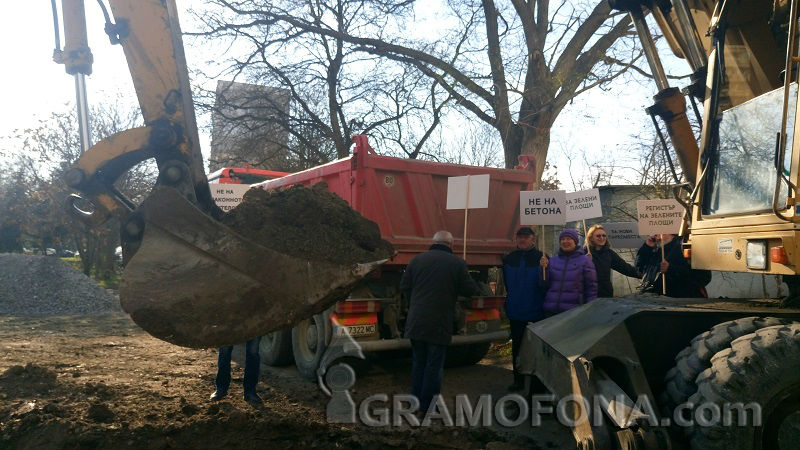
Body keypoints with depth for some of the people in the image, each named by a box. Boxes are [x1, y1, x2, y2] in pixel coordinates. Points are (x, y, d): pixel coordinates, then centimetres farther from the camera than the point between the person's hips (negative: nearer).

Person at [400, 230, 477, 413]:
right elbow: (470, 290, -4)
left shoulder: (417, 260, 2)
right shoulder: (457, 263, -8)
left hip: (416, 321, 4)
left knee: (418, 362, 17)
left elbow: (404, 288, 4)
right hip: (439, 324, -3)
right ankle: (428, 405, 13)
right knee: (434, 365, 7)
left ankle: (416, 400, 25)